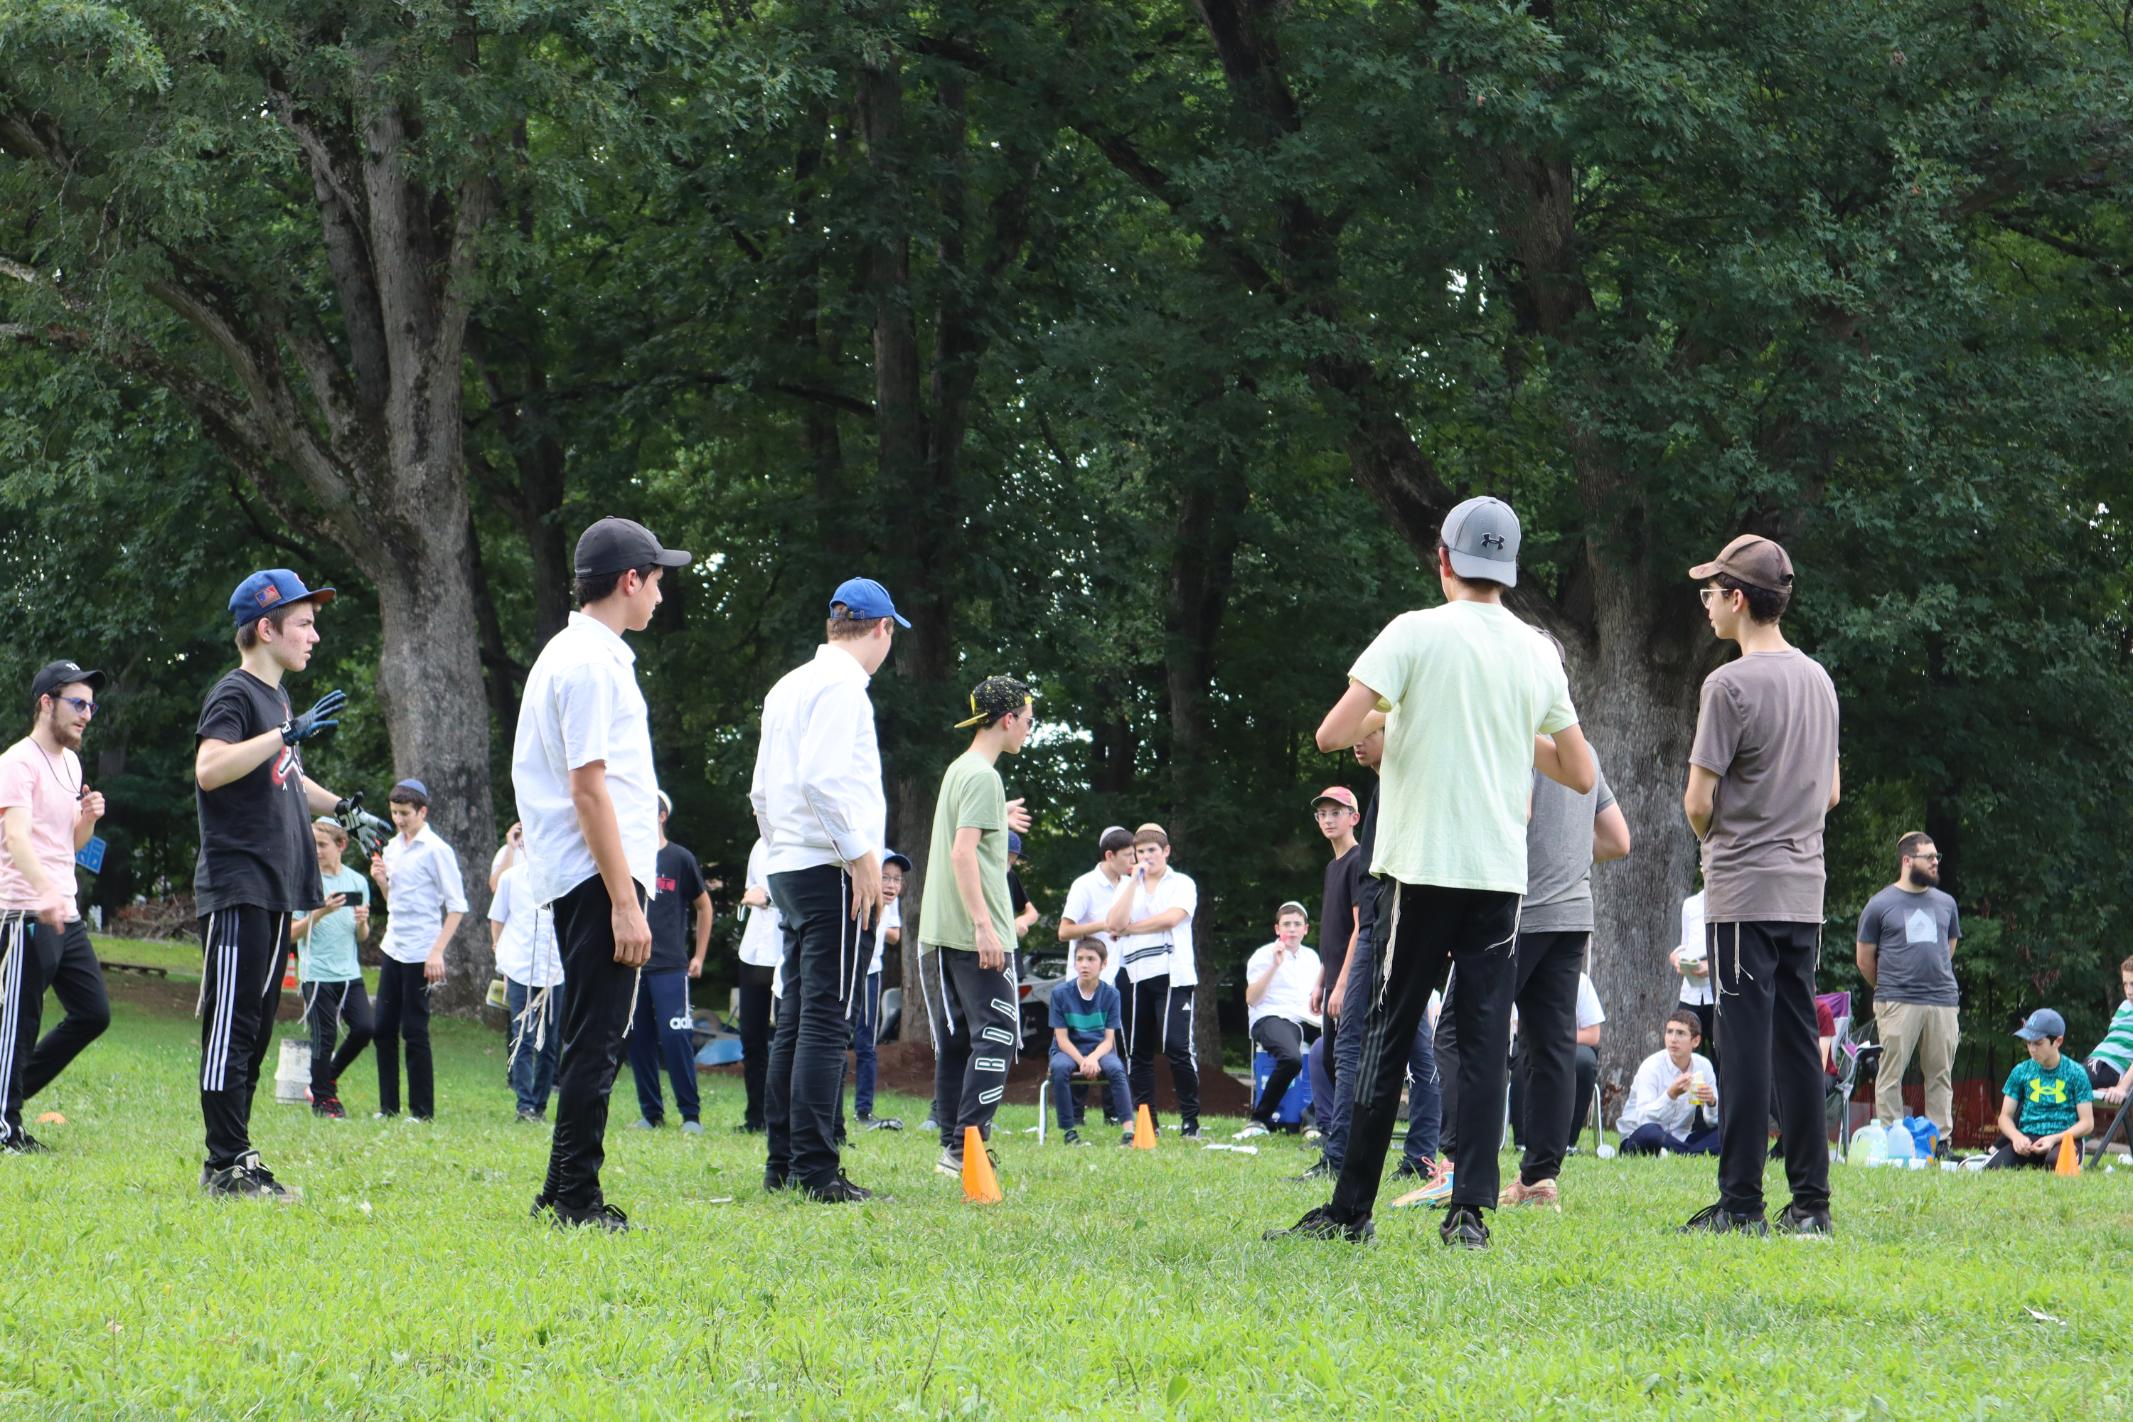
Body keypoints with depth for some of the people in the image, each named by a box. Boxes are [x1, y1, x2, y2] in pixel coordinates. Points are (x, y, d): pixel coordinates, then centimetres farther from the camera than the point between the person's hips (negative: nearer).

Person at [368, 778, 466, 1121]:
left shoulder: (436, 850, -9)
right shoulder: (392, 848, 13)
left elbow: (457, 906, -10)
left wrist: (438, 952, -16)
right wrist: (380, 880, 2)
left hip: (420, 954, -7)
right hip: (392, 948, 7)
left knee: (415, 1031, -5)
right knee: (384, 1028, 6)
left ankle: (422, 1111, 1)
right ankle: (388, 1106, 12)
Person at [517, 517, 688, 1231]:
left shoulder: (567, 654, 19)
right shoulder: (591, 662, -13)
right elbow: (587, 789, -19)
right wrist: (626, 903, -20)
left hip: (578, 879, 11)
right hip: (601, 875, -11)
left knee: (593, 1038, 13)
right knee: (595, 1039, -9)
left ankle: (565, 1193, 17)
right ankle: (575, 1195, -8)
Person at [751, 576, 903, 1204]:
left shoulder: (788, 687, 18)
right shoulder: (841, 684, -9)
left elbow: (762, 792, 22)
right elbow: (822, 780, -21)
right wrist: (861, 857, -18)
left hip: (788, 870, 9)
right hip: (831, 870, -9)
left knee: (795, 1021, 11)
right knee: (828, 1019, -11)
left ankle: (782, 1164, 12)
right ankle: (815, 1171, -14)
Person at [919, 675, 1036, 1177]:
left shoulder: (958, 770, 17)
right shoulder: (982, 776, -11)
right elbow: (963, 853, -20)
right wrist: (984, 925, -23)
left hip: (942, 933, 10)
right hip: (976, 935, -10)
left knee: (955, 1041, 10)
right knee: (995, 1037, -9)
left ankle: (953, 1146, 11)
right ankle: (965, 1146, -15)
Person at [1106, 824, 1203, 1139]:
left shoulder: (1182, 884, 7)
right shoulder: (1127, 886, 18)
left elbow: (1171, 918, -11)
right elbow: (1114, 923, 0)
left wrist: (1126, 929, -2)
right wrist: (1136, 881, -2)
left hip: (1173, 974, -4)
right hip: (1136, 976, 4)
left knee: (1177, 1047, -12)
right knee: (1139, 1051, 4)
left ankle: (1190, 1119, -7)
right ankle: (1146, 1121, 10)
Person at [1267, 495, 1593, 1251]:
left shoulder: (1418, 633, -5)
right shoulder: (1538, 654, 8)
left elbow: (1332, 735, -11)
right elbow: (1581, 774, 16)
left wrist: (1387, 716, 9)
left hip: (1420, 867, -3)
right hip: (1501, 873, 3)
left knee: (1387, 1034, 2)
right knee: (1484, 1041, 3)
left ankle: (1351, 1209, 4)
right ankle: (1470, 1210, -5)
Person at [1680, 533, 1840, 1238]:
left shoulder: (1730, 685, -12)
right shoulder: (1819, 680, 13)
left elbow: (1698, 802, -12)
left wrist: (1712, 836, 8)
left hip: (1744, 890, -7)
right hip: (1806, 891, 7)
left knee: (1746, 1045, -7)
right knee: (1798, 1046, 9)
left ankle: (1740, 1203, -7)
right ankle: (1810, 1201, 8)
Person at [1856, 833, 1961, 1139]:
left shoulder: (1945, 904, 15)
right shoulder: (1880, 905, 2)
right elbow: (1864, 958, 8)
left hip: (1943, 1002, 4)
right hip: (1897, 1004, -4)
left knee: (1941, 1076, 3)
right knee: (1891, 1075, -6)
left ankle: (1941, 1142, 6)